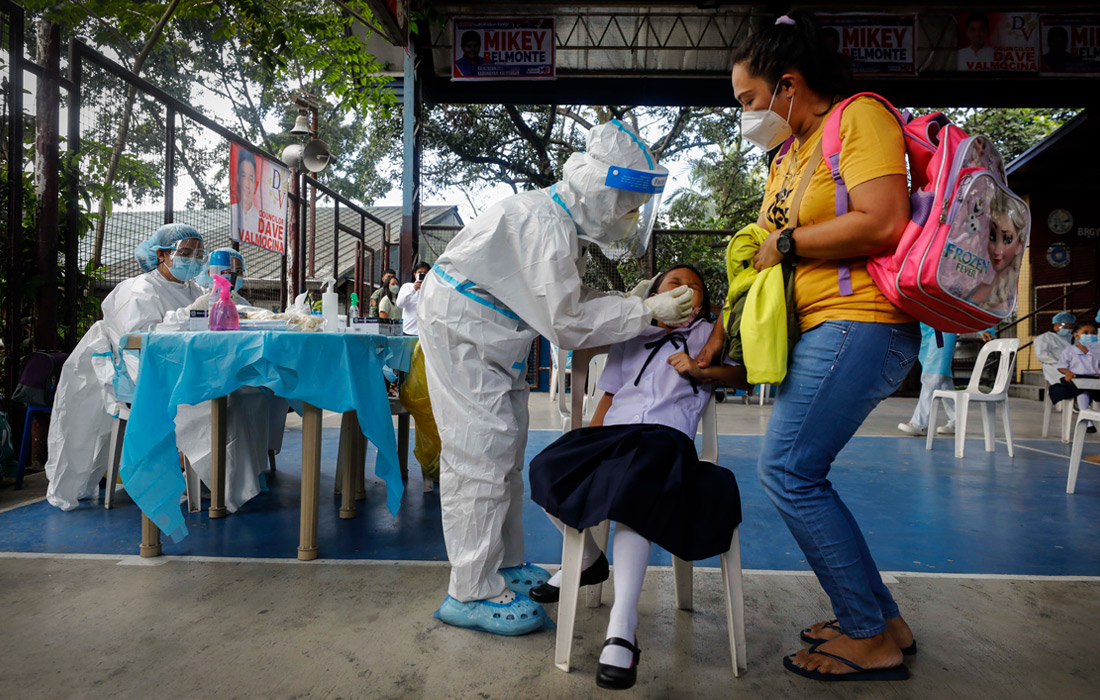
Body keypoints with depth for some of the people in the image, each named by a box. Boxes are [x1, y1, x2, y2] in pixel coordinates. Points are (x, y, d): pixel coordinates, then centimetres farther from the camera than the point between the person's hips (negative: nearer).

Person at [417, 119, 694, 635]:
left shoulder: (563, 221, 4)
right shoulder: (545, 226, -27)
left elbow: (563, 298, 7)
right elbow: (565, 323, -27)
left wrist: (629, 299, -4)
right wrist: (646, 312, -22)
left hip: (494, 335, 10)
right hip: (459, 327, -10)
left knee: (506, 446, 12)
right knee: (481, 450, -10)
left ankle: (506, 566, 25)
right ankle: (472, 593, 0)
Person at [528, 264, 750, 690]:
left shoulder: (707, 335, 23)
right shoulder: (629, 339, 28)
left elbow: (744, 375, 12)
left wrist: (700, 371, -6)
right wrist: (587, 443, 8)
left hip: (666, 435, -3)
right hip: (615, 432, 4)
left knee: (628, 493, -33)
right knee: (548, 471, -19)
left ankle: (621, 633, -34)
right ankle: (588, 560, 9)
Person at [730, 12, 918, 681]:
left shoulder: (860, 117, -5)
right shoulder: (789, 154, 21)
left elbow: (883, 224, -21)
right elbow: (768, 250, 23)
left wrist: (787, 241, -9)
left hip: (858, 324, -9)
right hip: (819, 330, 10)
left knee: (788, 471, -11)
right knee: (797, 474, 9)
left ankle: (871, 638, 4)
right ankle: (882, 617, 21)